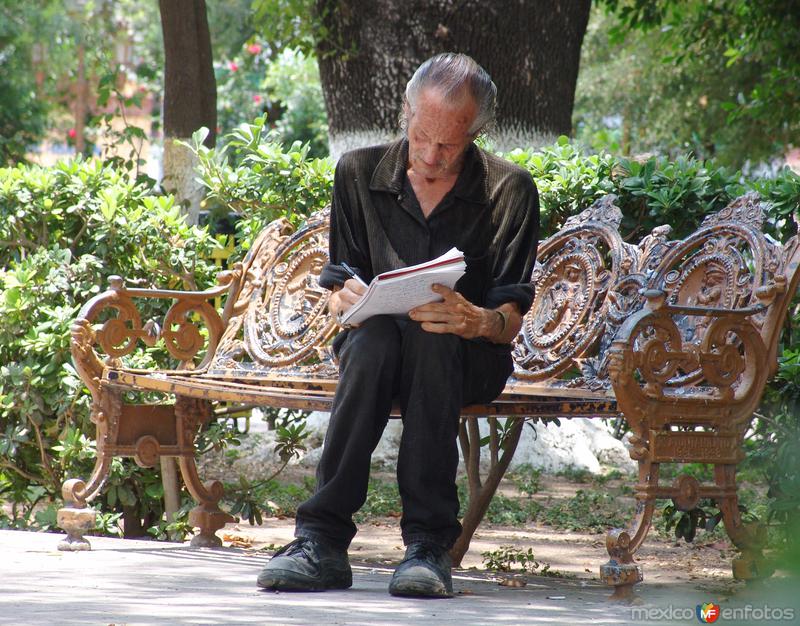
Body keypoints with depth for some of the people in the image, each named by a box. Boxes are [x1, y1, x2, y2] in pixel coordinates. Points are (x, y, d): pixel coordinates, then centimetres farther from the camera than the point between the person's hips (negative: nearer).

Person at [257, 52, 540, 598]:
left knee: (432, 339, -37)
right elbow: (337, 296, 7)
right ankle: (323, 541, -40)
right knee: (376, 336, -35)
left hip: (468, 357, -1)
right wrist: (347, 298, -18)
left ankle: (429, 544, -38)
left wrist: (475, 321, -29)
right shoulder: (360, 174, 5)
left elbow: (510, 322, -5)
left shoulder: (509, 191, -1)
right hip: (373, 345, 1)